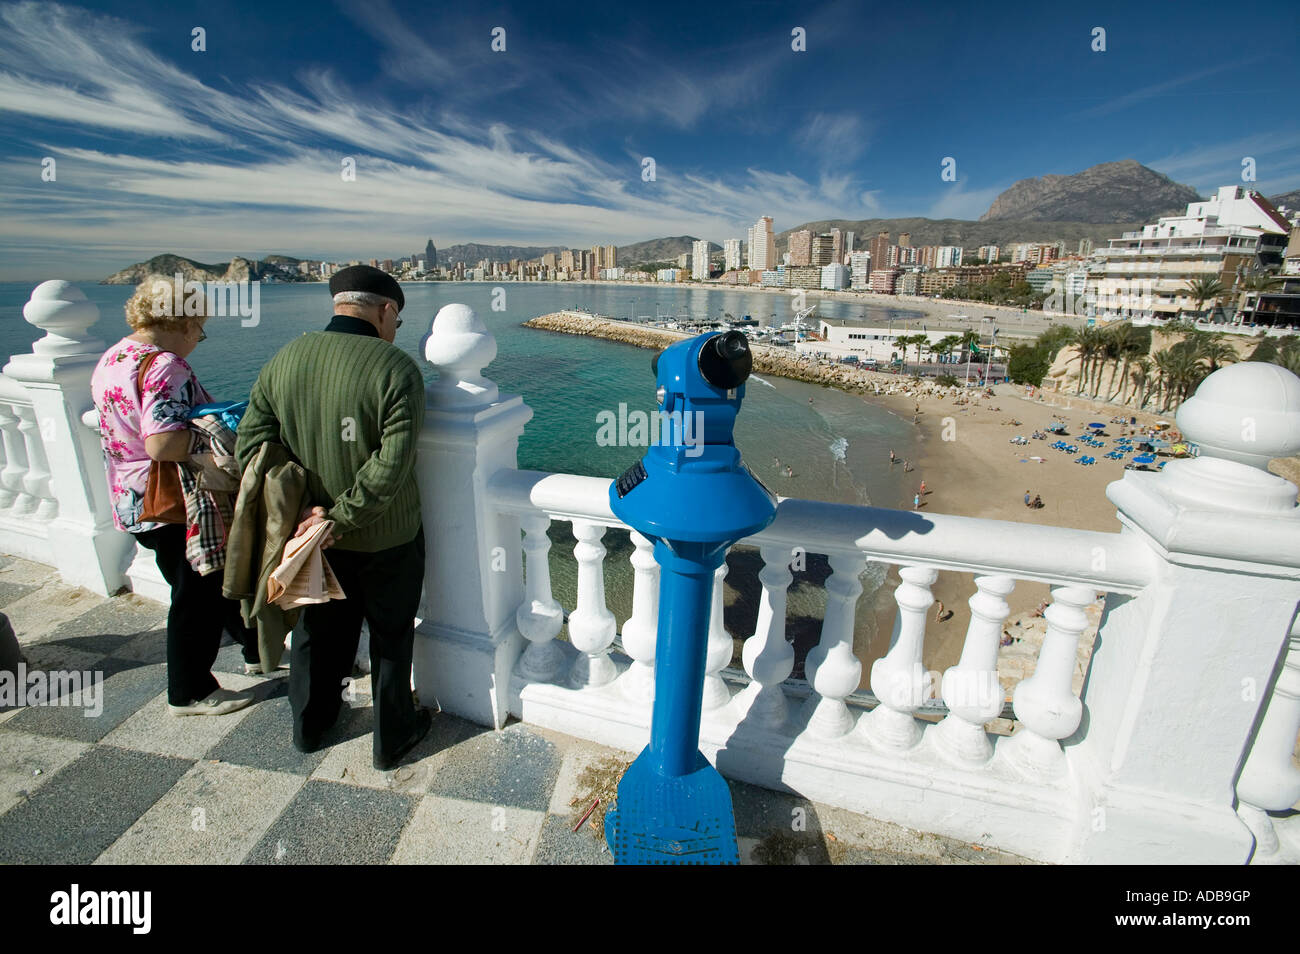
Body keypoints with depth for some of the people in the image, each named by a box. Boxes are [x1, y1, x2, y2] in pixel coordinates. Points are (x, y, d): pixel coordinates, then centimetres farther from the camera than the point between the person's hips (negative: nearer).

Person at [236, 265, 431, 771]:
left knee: (318, 629, 24)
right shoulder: (396, 367, -20)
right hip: (386, 538, -4)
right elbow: (391, 465, -27)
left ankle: (309, 725, 45)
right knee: (391, 636, 15)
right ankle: (391, 737, 32)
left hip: (311, 529, 5)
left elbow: (251, 441, -6)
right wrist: (340, 519, -18)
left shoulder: (283, 359, -3)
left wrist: (299, 507, -11)